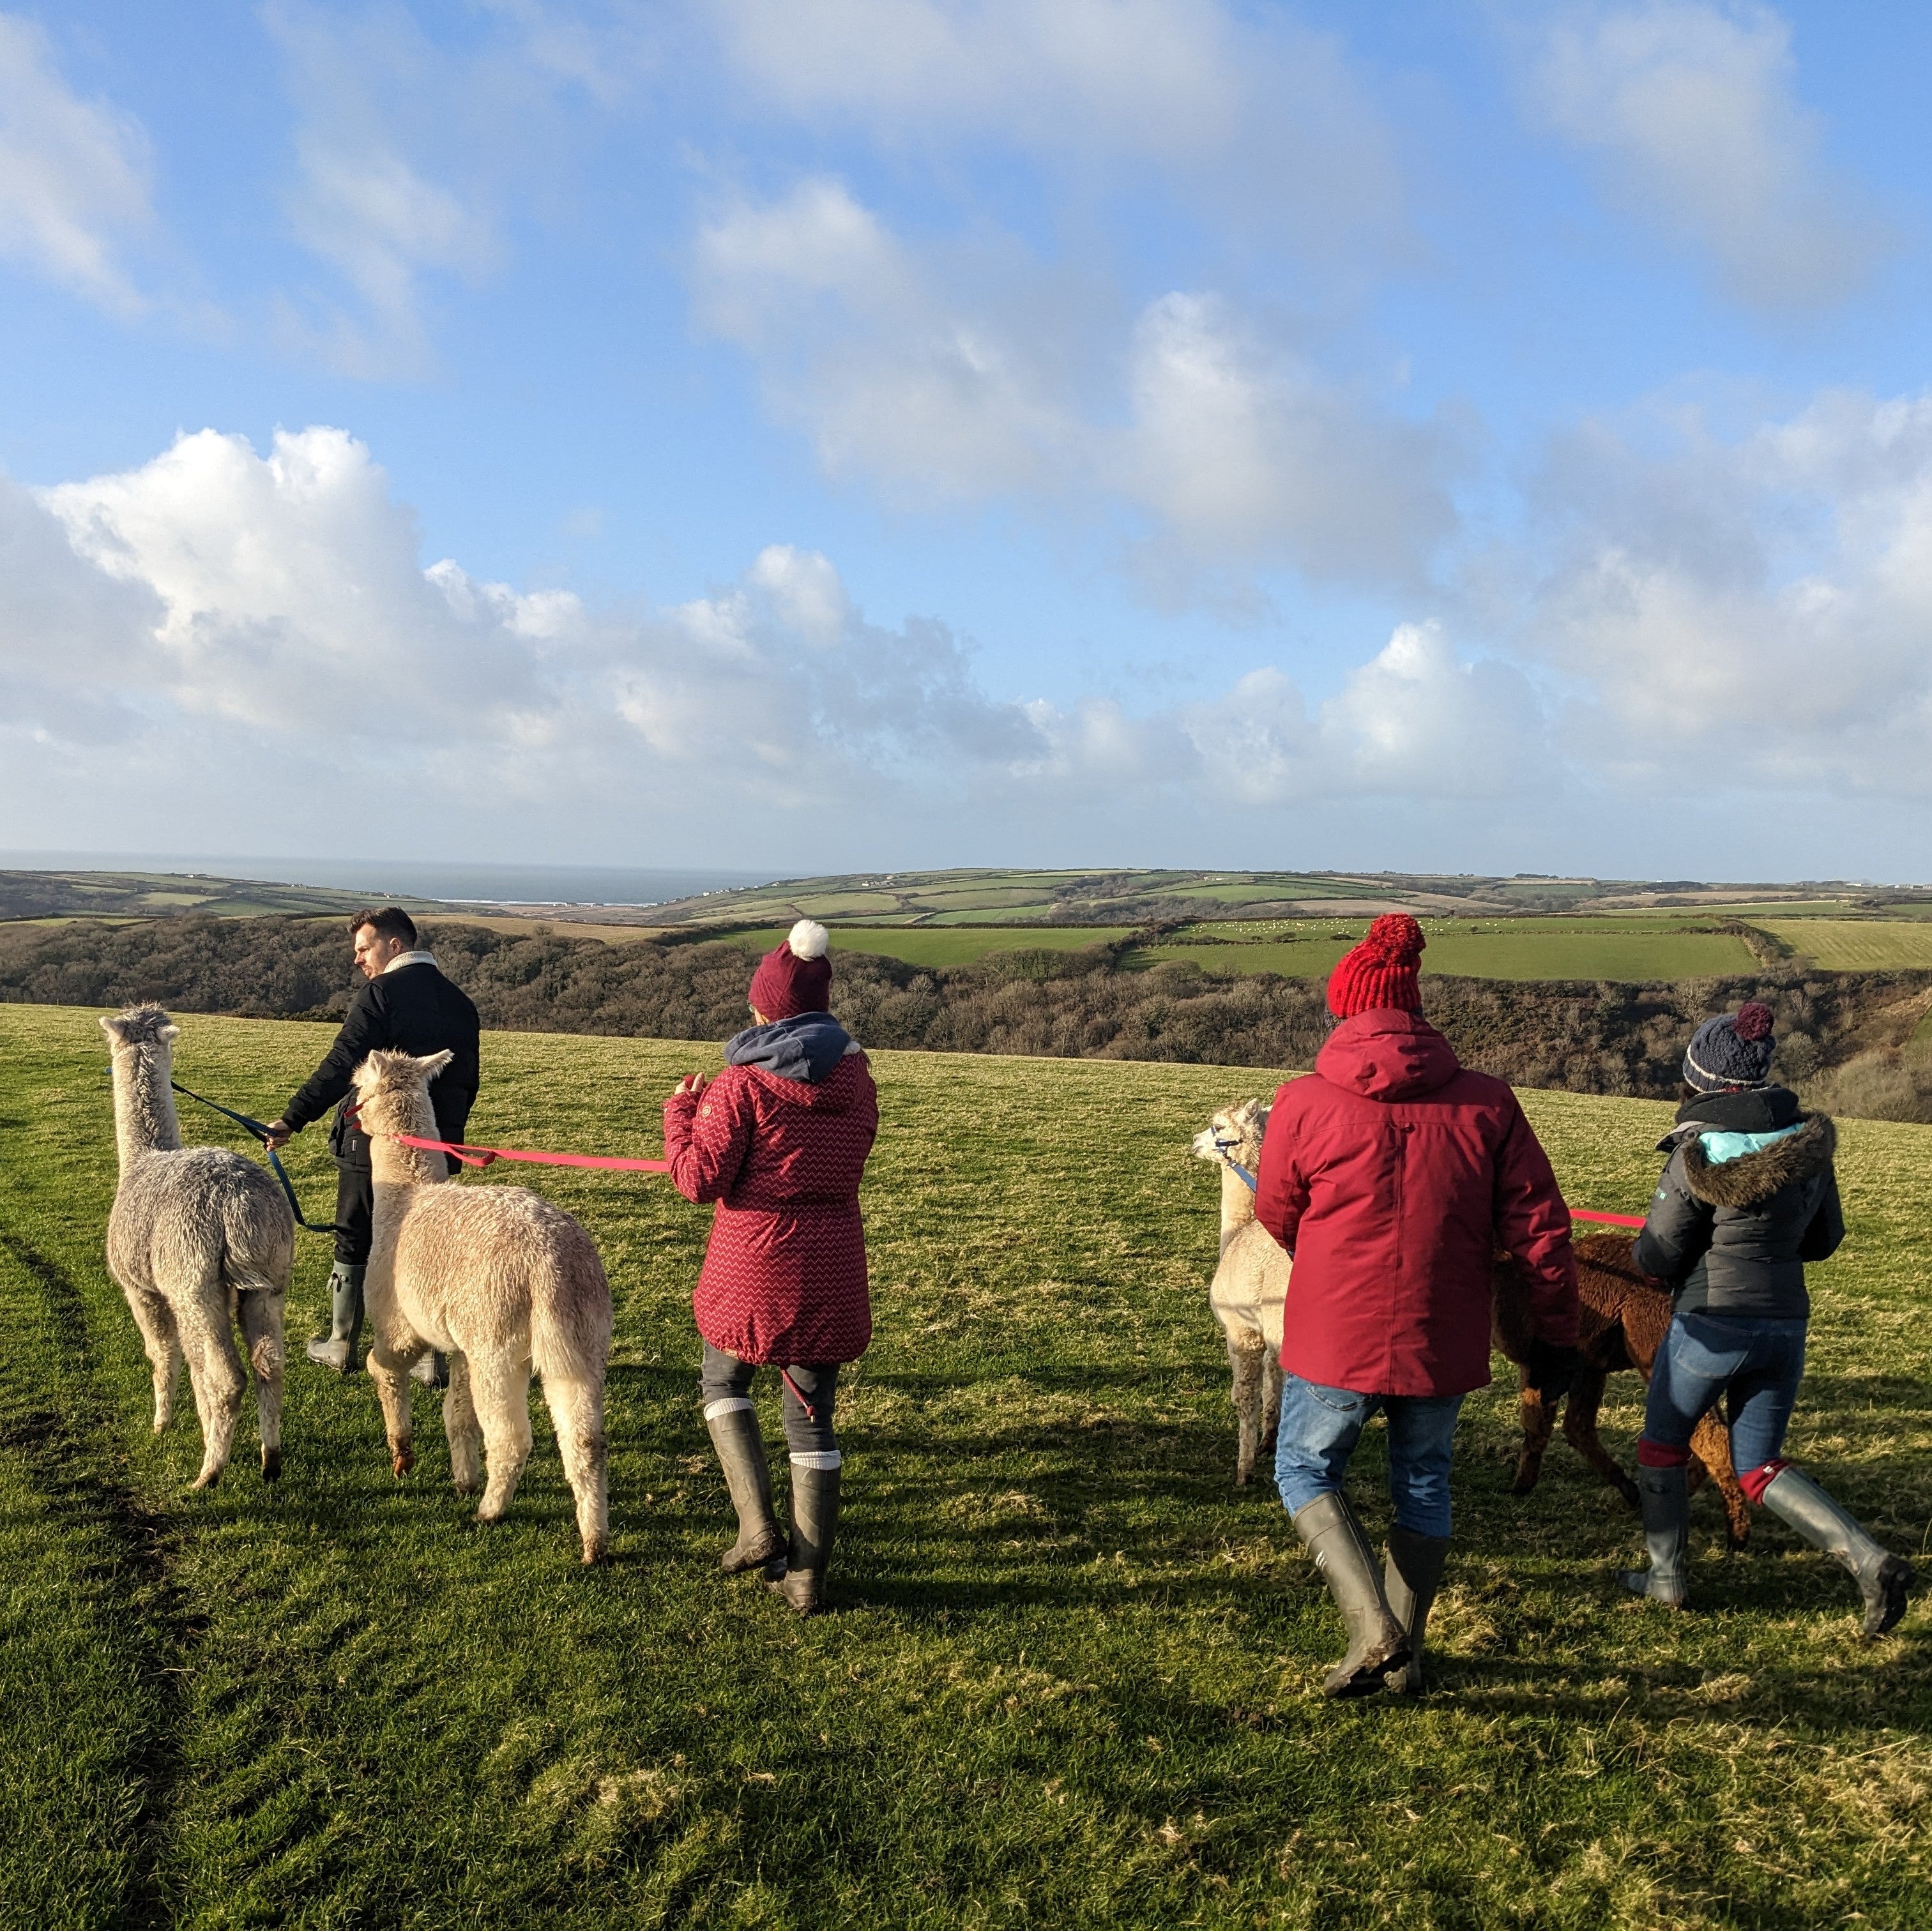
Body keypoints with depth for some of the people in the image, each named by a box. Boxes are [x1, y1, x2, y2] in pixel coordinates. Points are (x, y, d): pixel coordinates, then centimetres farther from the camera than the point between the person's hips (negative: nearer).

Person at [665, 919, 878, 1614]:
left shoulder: (742, 1084, -14)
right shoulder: (856, 1077, 3)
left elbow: (699, 1179, -14)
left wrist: (681, 1113, 3)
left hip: (754, 1268, -4)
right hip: (832, 1269, 4)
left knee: (723, 1382, 21)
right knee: (812, 1417, 12)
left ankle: (758, 1528, 9)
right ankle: (807, 1575, 16)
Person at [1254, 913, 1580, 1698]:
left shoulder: (1305, 1103, -10)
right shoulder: (1487, 1103, -4)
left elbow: (1277, 1217, 5)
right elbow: (1539, 1229, -2)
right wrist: (1556, 1336, 8)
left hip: (1335, 1337, -3)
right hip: (1443, 1341, 3)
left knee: (1305, 1471, 17)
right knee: (1422, 1484, 22)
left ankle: (1371, 1626, 1)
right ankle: (1404, 1656, 30)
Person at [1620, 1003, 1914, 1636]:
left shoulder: (1700, 1152, -17)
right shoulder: (1809, 1141, 1)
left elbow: (1656, 1259, -13)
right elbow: (1824, 1239, 12)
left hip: (1712, 1326, -6)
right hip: (1786, 1322, 6)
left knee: (1662, 1445, 18)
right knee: (1760, 1468, 17)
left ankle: (1665, 1575, 25)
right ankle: (1868, 1558, 0)